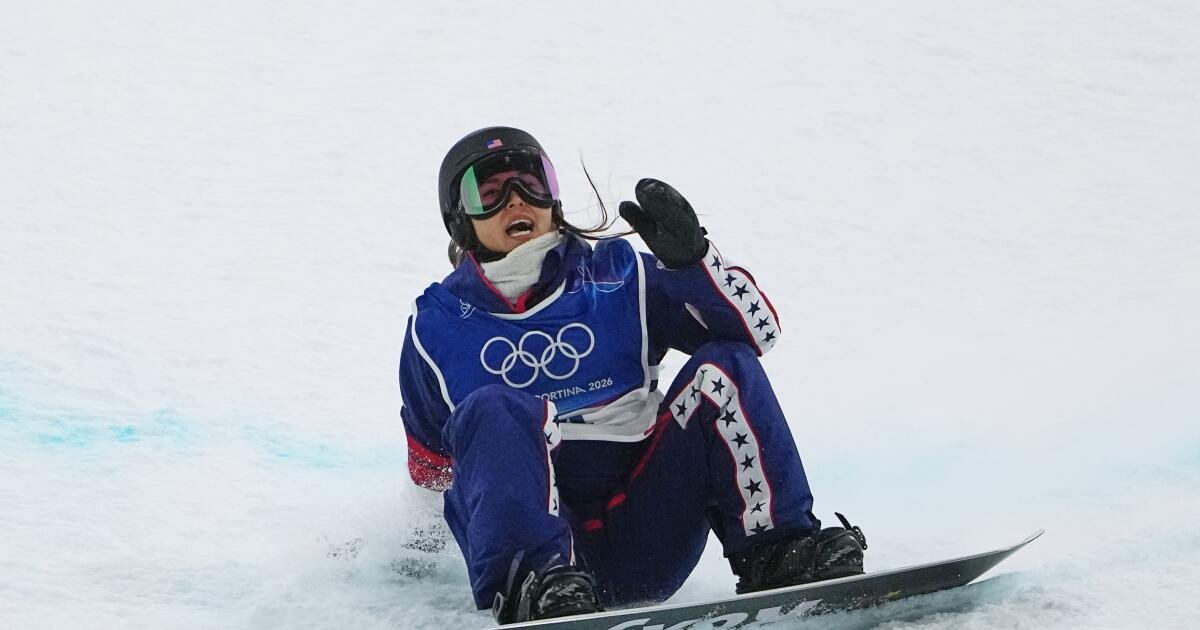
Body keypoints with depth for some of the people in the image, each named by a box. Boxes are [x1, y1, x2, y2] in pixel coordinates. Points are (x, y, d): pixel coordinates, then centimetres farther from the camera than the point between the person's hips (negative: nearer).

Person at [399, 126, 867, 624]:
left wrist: (690, 257, -12)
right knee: (491, 411, -29)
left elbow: (757, 331, 2)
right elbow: (430, 461, 24)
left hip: (647, 543, 2)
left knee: (726, 369, -14)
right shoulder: (438, 325, 12)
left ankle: (776, 554, -26)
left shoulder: (616, 276, 12)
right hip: (530, 534, -1)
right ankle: (531, 586, -51)